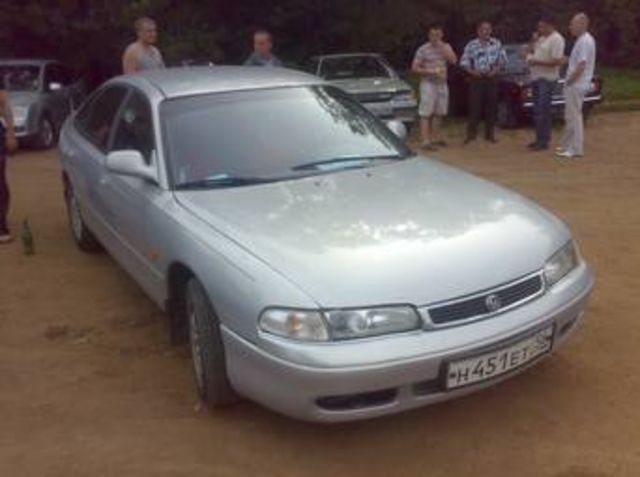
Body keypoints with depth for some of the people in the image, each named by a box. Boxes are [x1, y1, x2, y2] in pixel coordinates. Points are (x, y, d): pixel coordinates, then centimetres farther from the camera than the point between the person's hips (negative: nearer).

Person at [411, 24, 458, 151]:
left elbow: (454, 60, -7)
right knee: (426, 113, -10)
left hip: (442, 84, 6)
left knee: (439, 113, 11)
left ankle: (435, 138, 23)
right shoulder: (423, 49, -7)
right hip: (428, 84, -6)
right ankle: (425, 141, -13)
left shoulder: (446, 47, 9)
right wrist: (430, 71, -16)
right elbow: (415, 68, -8)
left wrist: (442, 48, -14)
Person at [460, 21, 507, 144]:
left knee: (491, 107, 3)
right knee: (474, 107, -4)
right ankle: (471, 133, 2)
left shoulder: (497, 44, 9)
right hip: (477, 79, -1)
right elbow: (464, 61, 2)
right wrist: (471, 71, -14)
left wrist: (496, 70, -9)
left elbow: (502, 60, 9)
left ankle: (490, 134, 12)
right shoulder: (471, 45, 5)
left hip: (492, 79, 1)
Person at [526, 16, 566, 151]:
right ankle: (539, 139, 19)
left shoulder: (556, 39, -13)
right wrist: (534, 41, 7)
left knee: (543, 111, -10)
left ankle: (544, 141, -5)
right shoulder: (542, 38, 16)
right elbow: (534, 52, 26)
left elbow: (557, 61, -21)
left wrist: (536, 62, -18)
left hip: (547, 79, -9)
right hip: (536, 78, 9)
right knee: (537, 111, 12)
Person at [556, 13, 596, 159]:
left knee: (574, 116, -7)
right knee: (570, 116, 15)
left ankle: (576, 149, -4)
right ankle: (567, 145, 24)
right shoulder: (582, 40, 15)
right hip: (574, 84, 10)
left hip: (576, 85, -10)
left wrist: (569, 81, -15)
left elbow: (581, 66, -22)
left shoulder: (585, 41, -16)